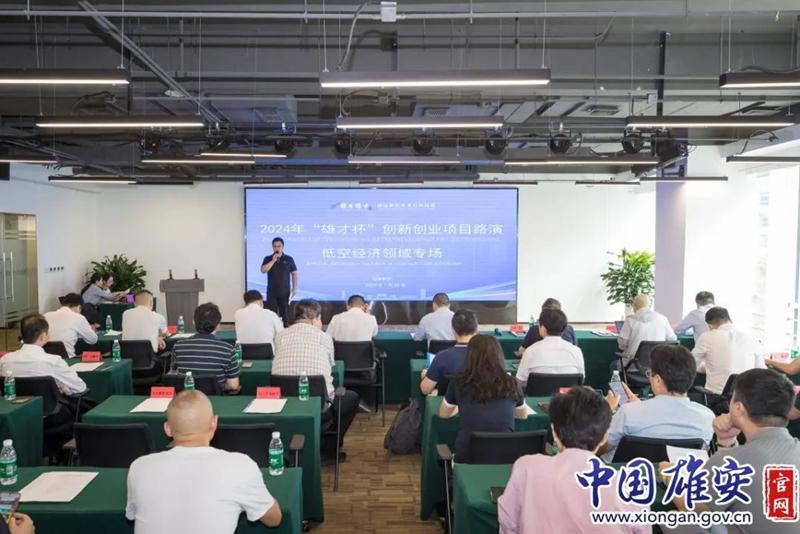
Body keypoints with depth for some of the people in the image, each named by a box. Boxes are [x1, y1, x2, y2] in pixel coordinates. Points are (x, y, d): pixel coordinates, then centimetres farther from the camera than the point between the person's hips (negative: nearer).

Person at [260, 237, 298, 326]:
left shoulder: (289, 259, 2)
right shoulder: (268, 259, 4)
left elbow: (294, 273, 5)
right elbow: (263, 270, -10)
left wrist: (294, 288, -1)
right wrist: (273, 260, -17)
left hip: (285, 292, 0)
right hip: (271, 292, 0)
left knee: (285, 314, 4)